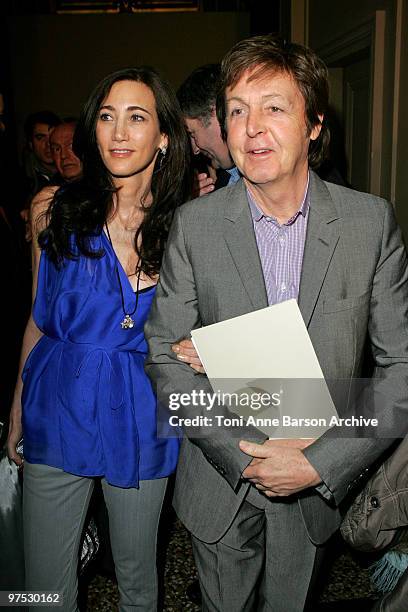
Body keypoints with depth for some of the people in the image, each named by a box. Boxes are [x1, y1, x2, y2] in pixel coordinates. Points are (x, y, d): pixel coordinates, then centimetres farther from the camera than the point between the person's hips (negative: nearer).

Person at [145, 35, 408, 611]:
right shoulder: (194, 224, -11)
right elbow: (164, 355, -7)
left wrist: (321, 462, -16)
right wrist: (245, 455, -15)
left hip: (320, 486, 1)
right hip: (220, 485, 0)